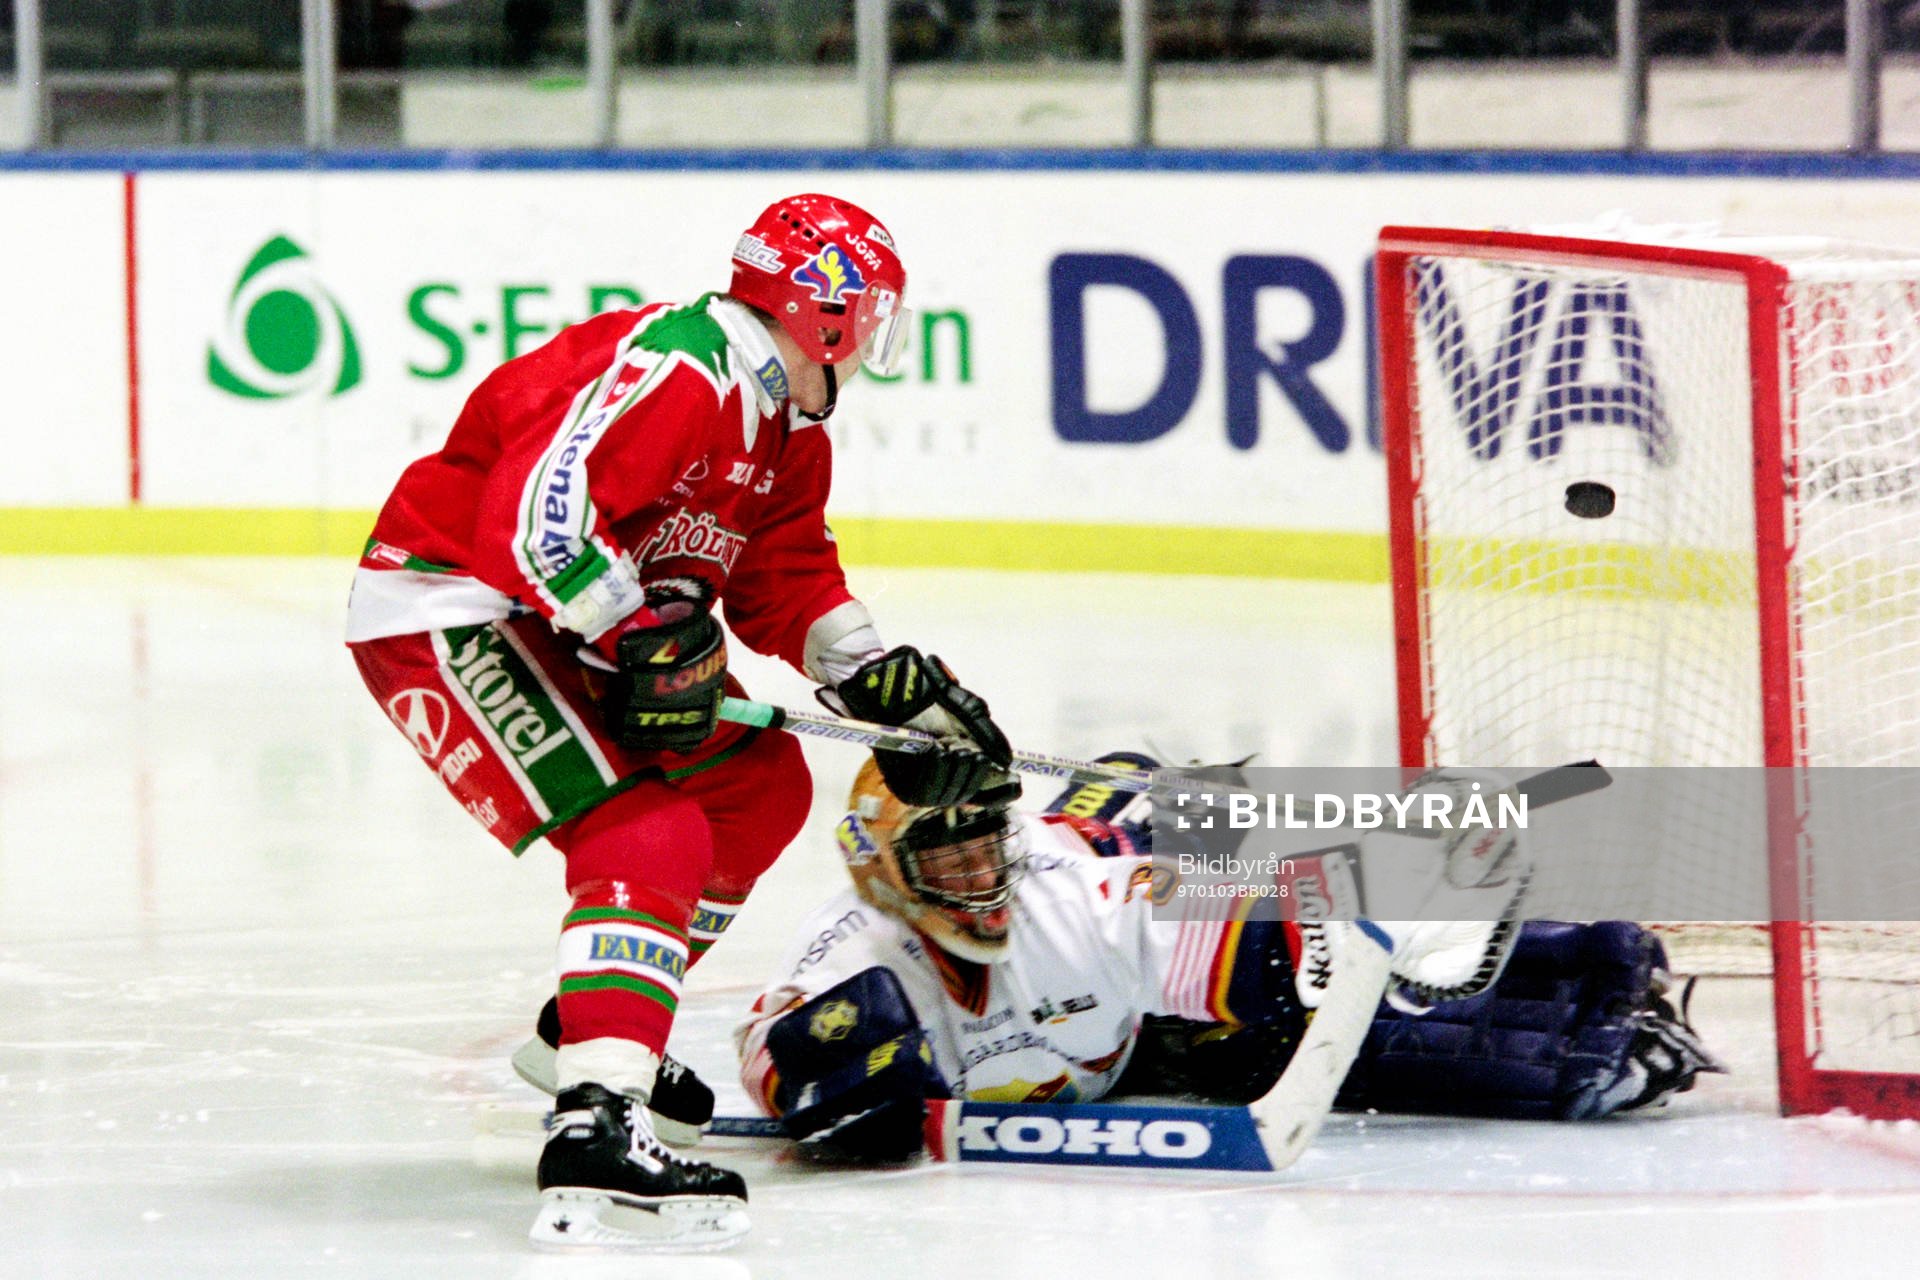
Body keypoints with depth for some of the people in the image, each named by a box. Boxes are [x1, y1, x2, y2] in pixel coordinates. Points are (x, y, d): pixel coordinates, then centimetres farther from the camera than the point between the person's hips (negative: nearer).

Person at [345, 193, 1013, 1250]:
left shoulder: (785, 430, 12)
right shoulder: (677, 371, -22)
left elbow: (789, 584, 20)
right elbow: (537, 504, -32)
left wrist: (892, 687, 8)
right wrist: (645, 639, -27)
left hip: (560, 627, 11)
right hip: (443, 617, -11)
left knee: (757, 783, 18)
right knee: (651, 838, -24)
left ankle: (601, 1024, 31)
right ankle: (594, 1135, -37)